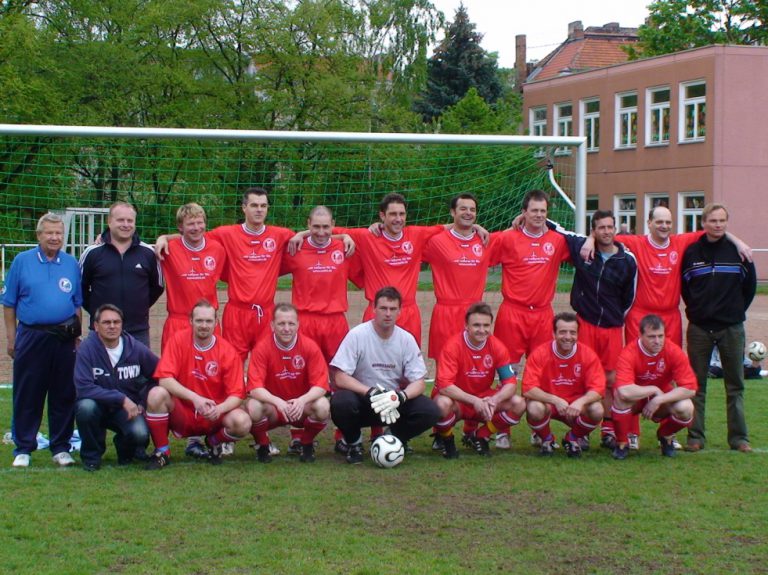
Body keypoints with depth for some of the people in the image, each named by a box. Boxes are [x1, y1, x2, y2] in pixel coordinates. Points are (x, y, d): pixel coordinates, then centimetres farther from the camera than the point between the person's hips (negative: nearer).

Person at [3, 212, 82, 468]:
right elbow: (9, 303, 3)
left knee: (64, 396, 6)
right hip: (31, 338, -2)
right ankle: (23, 449, 11)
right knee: (27, 396, 3)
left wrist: (76, 336, 8)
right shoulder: (22, 261, 1)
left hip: (64, 339, 2)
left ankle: (61, 448, 16)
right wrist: (11, 338, -1)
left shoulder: (71, 264, 8)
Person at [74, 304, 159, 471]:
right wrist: (122, 399, -26)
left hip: (128, 409, 1)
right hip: (99, 406, -1)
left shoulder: (136, 348, -7)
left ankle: (126, 448, 12)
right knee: (86, 406, -35)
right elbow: (83, 387, -23)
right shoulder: (87, 348, -14)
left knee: (140, 434, -29)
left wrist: (143, 403, -3)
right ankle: (91, 456, -6)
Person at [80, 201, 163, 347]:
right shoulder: (92, 253, 0)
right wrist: (94, 309, 4)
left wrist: (141, 306, 8)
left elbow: (157, 286, 15)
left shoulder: (148, 253, 3)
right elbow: (79, 286, 8)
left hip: (138, 332, 1)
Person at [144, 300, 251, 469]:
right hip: (182, 414, 0)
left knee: (242, 422, -29)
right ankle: (162, 452, -9)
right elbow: (165, 379, -17)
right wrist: (194, 398, -30)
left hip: (213, 417, 0)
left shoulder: (228, 352, -7)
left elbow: (236, 395, -11)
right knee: (157, 394, -30)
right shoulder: (179, 340, -7)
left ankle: (214, 441, 8)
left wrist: (219, 409, -33)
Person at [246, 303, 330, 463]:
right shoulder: (262, 348, -14)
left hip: (301, 409, 1)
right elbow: (255, 388, -22)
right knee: (253, 407, -33)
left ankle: (307, 445, 1)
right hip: (272, 409, -1)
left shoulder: (310, 347, -12)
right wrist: (278, 401, -40)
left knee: (322, 406, -30)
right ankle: (263, 446, 0)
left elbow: (320, 385, -16)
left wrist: (302, 400, -36)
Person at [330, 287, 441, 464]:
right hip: (362, 399, -3)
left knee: (430, 412, -22)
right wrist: (372, 393, -30)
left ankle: (395, 440, 8)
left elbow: (418, 382, -5)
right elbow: (339, 377, -18)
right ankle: (353, 442, -2)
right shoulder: (357, 335, -13)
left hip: (394, 401, 3)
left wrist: (399, 397, -27)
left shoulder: (406, 339, -4)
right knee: (340, 402, -36)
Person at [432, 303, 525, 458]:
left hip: (484, 401, 4)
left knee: (518, 404, -19)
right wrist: (474, 401, -38)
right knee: (443, 403, -38)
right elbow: (444, 385, -28)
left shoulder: (497, 347, -8)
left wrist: (494, 400, -32)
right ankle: (446, 440, -3)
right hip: (458, 401, -4)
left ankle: (481, 437, 5)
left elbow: (510, 382, -11)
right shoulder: (453, 346, -20)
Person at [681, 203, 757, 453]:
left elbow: (750, 285, 7)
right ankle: (695, 436, 10)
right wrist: (696, 309, 9)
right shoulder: (691, 252, 1)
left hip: (731, 328, -1)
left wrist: (736, 311, 8)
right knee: (696, 385, 4)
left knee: (735, 385, 5)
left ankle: (738, 437, 11)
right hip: (699, 328, 1)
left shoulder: (738, 251, -2)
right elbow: (683, 285, 11)